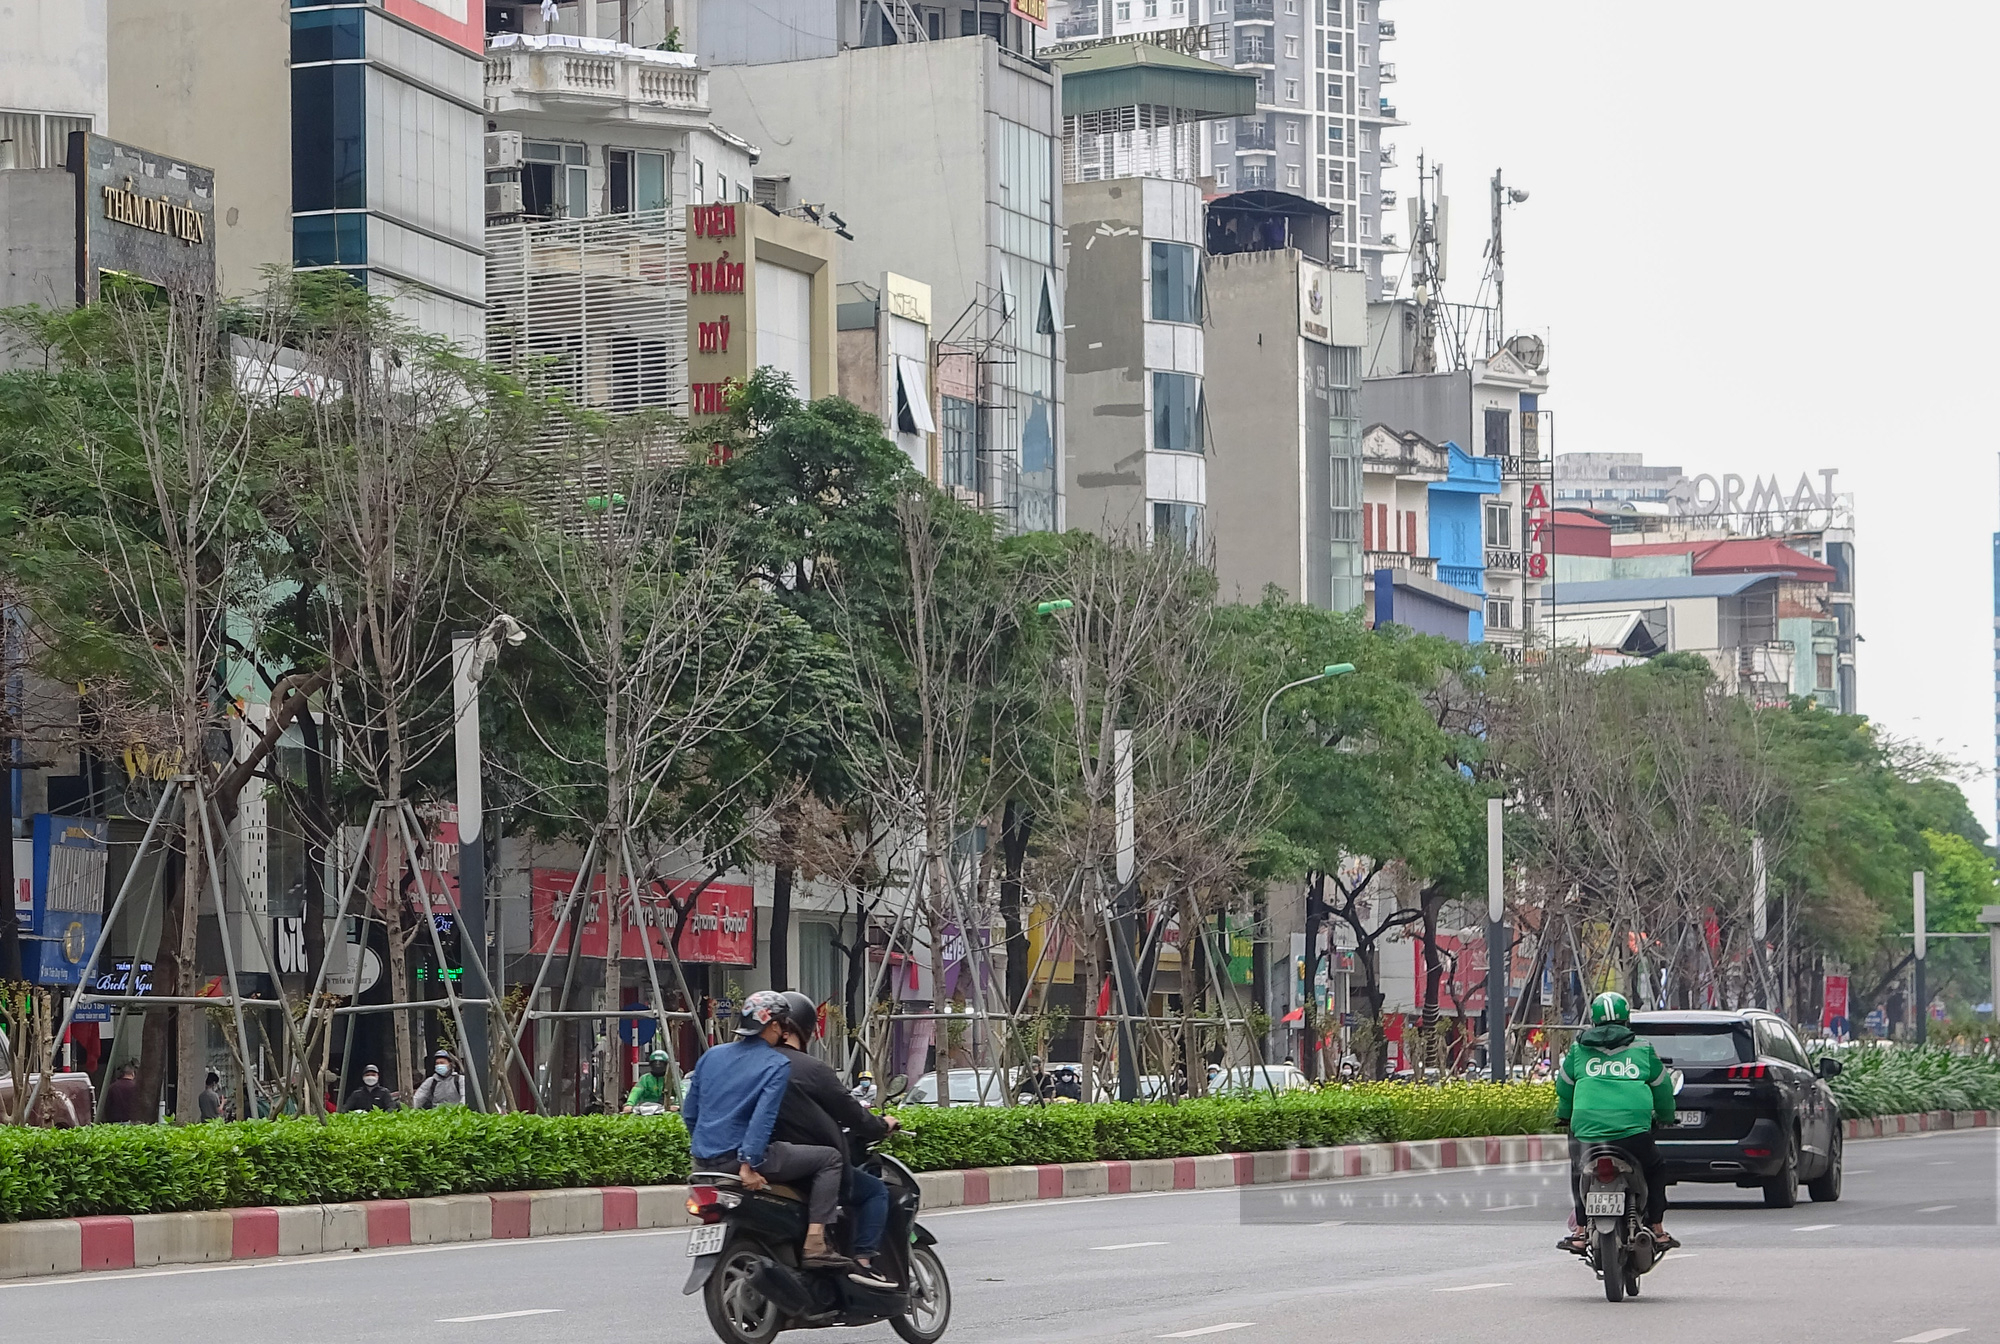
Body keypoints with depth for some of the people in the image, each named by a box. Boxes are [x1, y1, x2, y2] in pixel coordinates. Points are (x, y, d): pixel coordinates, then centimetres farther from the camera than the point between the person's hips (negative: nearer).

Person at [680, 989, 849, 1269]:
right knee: (829, 1158, 1)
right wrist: (749, 1164, -22)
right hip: (739, 1157, -7)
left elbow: (689, 1111, 16)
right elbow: (764, 1115, -19)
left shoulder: (712, 1056, 13)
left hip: (704, 1161, 8)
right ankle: (815, 1243, -10)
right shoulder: (777, 1065, -6)